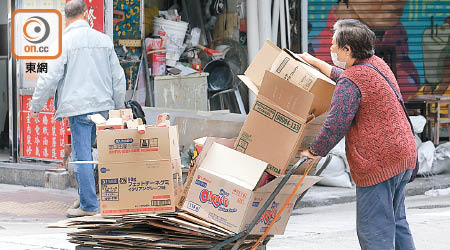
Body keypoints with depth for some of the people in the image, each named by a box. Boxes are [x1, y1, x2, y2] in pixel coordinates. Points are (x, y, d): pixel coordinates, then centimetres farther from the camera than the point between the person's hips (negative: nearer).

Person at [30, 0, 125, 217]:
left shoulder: (64, 42, -6)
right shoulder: (104, 40, 9)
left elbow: (50, 77, -8)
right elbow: (118, 77, 13)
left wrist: (36, 105, 3)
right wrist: (119, 107, 23)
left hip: (78, 107, -5)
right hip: (103, 105, 5)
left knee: (82, 156, -2)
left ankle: (88, 205, -2)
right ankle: (86, 197, 17)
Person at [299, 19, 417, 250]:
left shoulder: (351, 82, -18)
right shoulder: (377, 64, 12)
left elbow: (336, 125, -21)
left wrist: (313, 152, -7)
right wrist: (316, 63, 38)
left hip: (377, 163, -10)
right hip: (403, 152, 10)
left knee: (373, 230, -6)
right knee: (396, 222, 19)